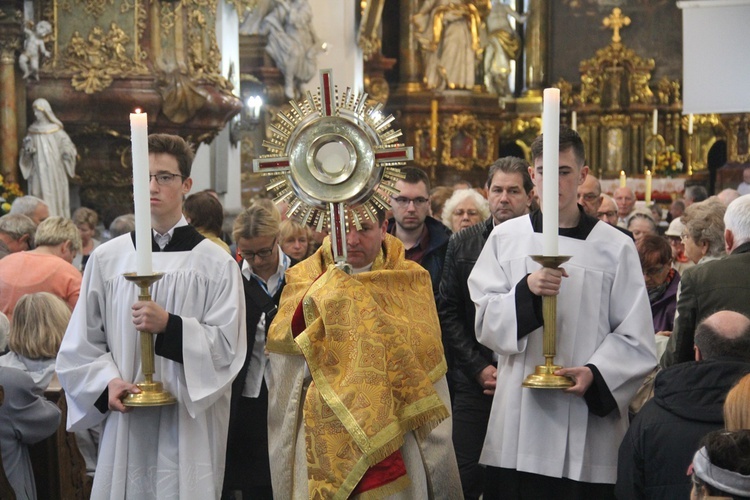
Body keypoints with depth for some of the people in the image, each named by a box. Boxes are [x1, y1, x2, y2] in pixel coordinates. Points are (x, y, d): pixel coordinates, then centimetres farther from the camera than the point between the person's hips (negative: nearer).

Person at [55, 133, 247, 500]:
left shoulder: (216, 263, 0)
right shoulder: (106, 258, 5)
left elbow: (227, 346, -5)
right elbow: (80, 345, 7)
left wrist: (169, 326, -17)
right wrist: (107, 382, -10)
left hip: (190, 422, -1)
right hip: (125, 422, 2)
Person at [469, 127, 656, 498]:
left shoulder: (615, 248, 2)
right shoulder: (505, 238, 8)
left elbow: (635, 340, 0)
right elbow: (484, 321, 3)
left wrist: (595, 373, -17)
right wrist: (526, 290, -14)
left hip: (588, 423, -1)